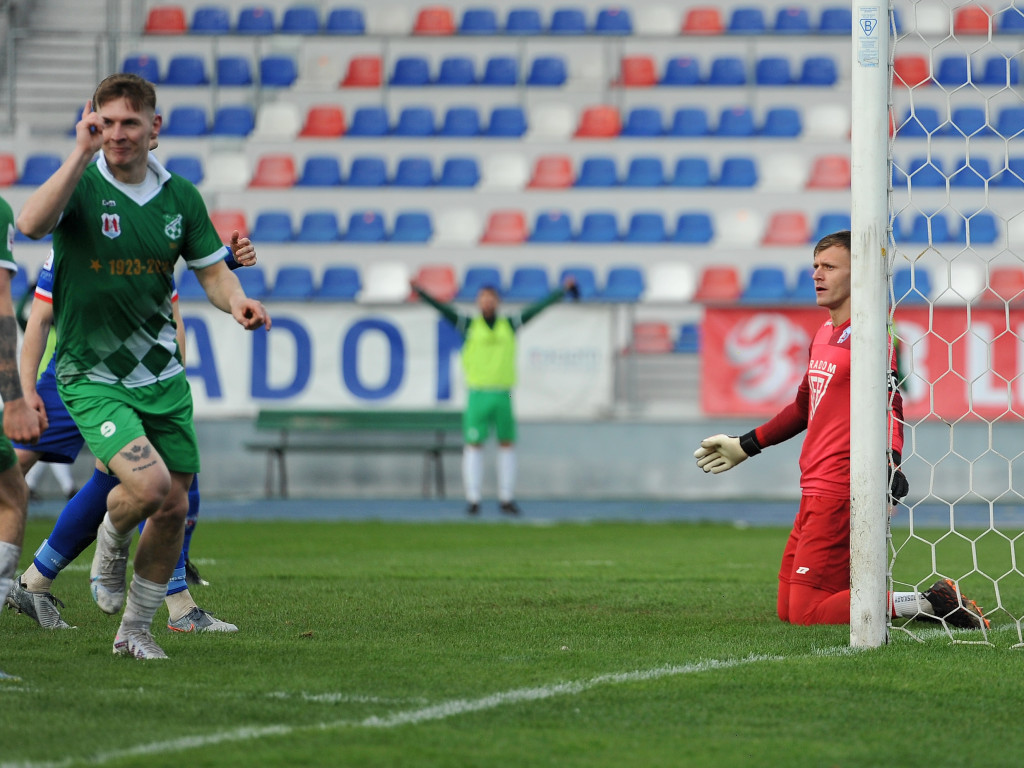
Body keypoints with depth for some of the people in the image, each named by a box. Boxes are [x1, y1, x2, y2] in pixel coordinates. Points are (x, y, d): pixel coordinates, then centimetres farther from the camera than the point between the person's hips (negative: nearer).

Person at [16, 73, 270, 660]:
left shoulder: (180, 196, 2)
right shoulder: (81, 186, -12)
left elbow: (213, 269, 11)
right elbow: (31, 224, -32)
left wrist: (239, 302, -11)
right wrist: (81, 155, -36)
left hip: (163, 376, 5)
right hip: (92, 376, -5)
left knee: (174, 508, 5)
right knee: (149, 483, -24)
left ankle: (136, 629, 24)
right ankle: (111, 544, 12)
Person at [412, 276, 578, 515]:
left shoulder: (510, 325, 9)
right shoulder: (469, 325, 4)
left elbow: (539, 307, 12)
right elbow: (443, 309, -5)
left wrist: (563, 290, 14)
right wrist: (420, 292, -17)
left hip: (503, 395, 2)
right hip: (478, 394, -2)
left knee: (507, 444, 5)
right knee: (474, 446, -3)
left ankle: (506, 499, 13)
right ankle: (473, 500, 0)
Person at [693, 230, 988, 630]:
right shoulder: (823, 334, 17)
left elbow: (889, 404, -24)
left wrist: (888, 466, -43)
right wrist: (744, 446, 38)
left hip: (840, 493, -10)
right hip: (813, 492, 10)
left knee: (807, 613, -14)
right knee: (788, 610, 9)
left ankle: (932, 604, -9)